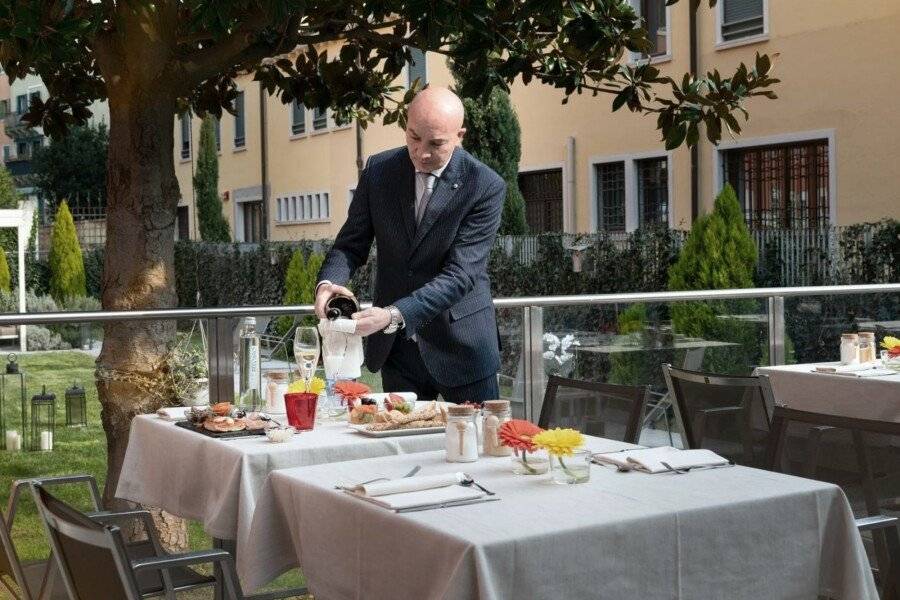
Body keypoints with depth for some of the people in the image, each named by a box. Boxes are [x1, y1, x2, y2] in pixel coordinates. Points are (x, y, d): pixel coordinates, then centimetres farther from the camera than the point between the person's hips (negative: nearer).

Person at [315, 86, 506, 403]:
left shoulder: (486, 187, -14)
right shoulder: (379, 169, -1)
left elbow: (460, 273, -20)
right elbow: (351, 243, 4)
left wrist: (394, 314, -31)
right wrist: (328, 281, -18)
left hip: (460, 345, -3)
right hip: (395, 346, 3)